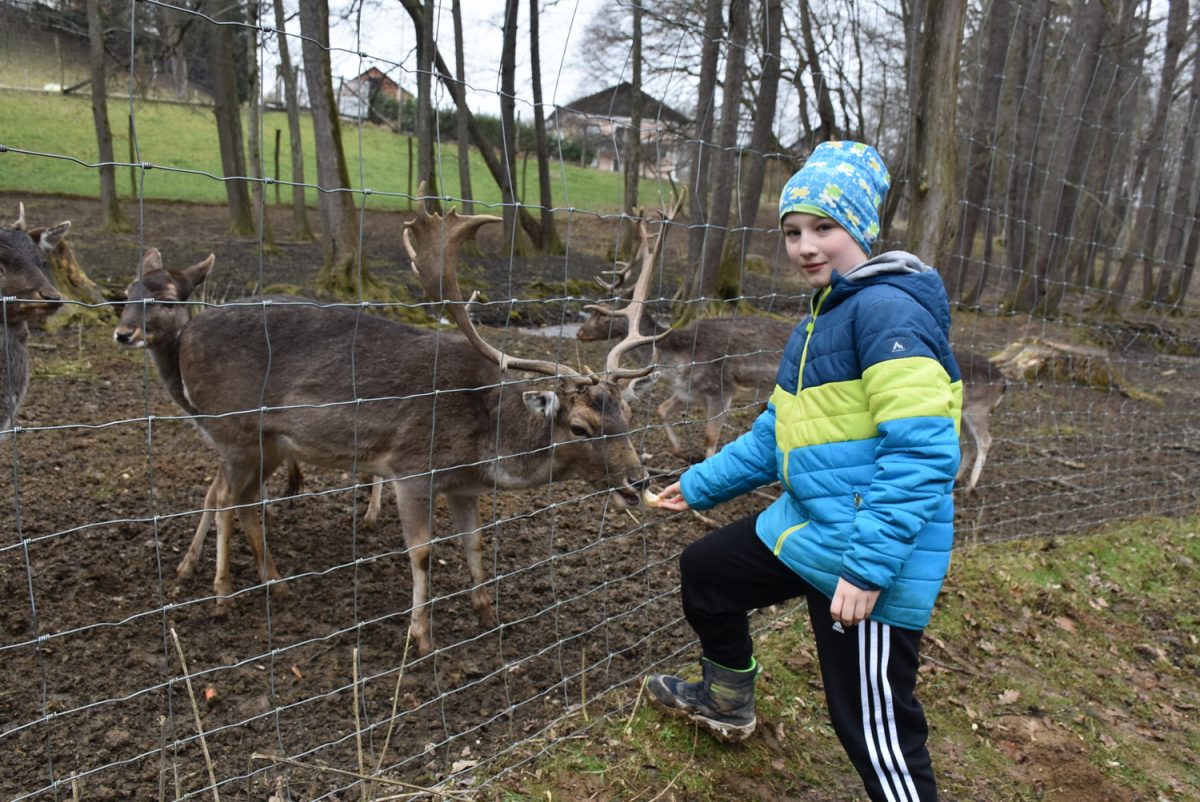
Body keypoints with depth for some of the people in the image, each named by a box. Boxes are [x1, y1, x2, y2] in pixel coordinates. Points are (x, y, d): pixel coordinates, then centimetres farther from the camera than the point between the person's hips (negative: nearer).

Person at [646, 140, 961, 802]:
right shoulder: (823, 315, 13)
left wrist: (867, 566, -27)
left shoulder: (887, 309, -17)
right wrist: (702, 484, 24)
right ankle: (728, 702, 47)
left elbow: (922, 451, -25)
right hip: (805, 525, 10)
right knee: (704, 571, 23)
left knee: (876, 732, -1)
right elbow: (781, 431, 20)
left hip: (872, 554, -10)